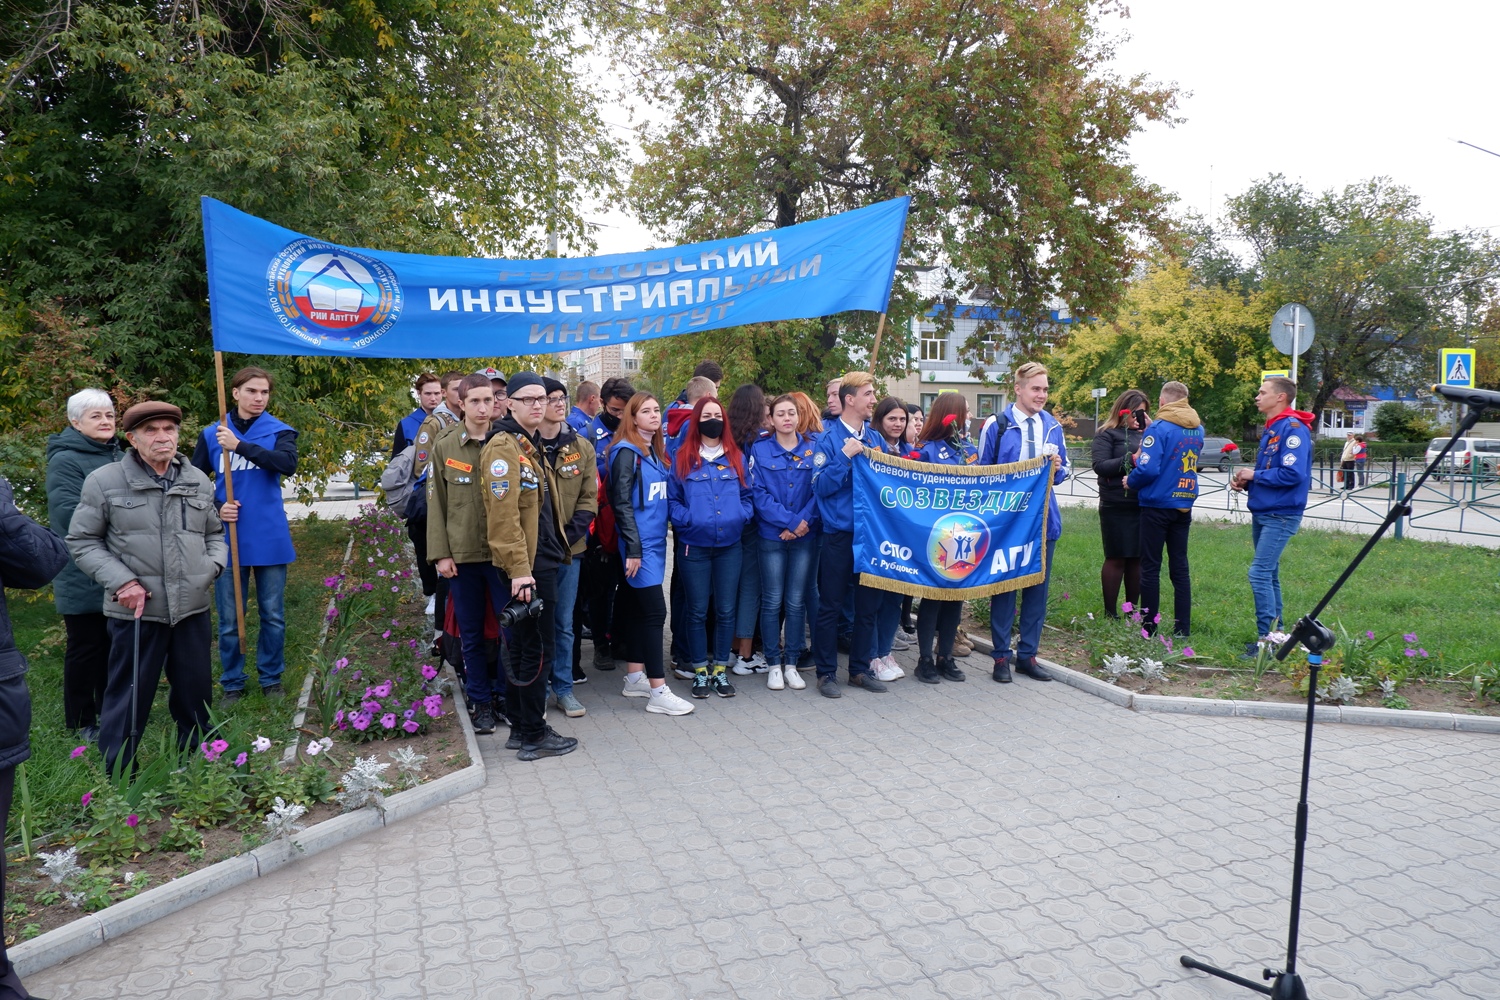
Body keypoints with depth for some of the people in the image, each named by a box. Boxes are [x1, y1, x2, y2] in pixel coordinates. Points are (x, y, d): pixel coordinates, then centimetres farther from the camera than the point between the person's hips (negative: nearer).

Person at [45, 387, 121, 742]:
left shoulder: (118, 457, 13)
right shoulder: (65, 460, -12)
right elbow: (68, 514, -22)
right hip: (84, 577, -7)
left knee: (114, 643, 16)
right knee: (86, 646, 3)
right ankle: (82, 722, 16)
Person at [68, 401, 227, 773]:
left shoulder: (198, 481, 9)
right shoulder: (104, 481, -3)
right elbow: (82, 542, 0)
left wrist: (213, 564, 0)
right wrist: (121, 581, -11)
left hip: (193, 608, 4)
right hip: (136, 611, -4)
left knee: (196, 696, 15)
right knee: (129, 699, 4)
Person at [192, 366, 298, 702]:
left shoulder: (279, 431, 0)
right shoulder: (211, 434, 5)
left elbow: (288, 464, -21)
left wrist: (239, 445, -25)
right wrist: (217, 506, -8)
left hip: (270, 539, -1)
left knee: (273, 616, 9)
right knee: (229, 619, 8)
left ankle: (271, 679, 24)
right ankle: (232, 683, 23)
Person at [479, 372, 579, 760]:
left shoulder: (533, 446, 17)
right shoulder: (503, 448, -14)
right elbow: (503, 515, -22)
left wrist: (559, 544, 19)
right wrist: (519, 569, -24)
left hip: (543, 562, 10)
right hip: (525, 567, -10)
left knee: (522, 648, 16)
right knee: (536, 650, -2)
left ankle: (520, 728, 26)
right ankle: (534, 735, 9)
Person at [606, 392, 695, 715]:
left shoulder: (656, 451, 13)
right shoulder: (627, 452, -11)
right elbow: (622, 503, -15)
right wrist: (633, 548, -18)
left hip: (655, 541, 8)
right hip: (639, 544, -8)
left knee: (637, 609, 14)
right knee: (654, 611, -9)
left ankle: (635, 678, 23)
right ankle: (658, 692, -6)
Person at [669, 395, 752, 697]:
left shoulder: (736, 457, 9)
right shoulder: (683, 458, 3)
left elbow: (746, 494, 13)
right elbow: (672, 499, 2)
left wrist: (743, 516, -6)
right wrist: (687, 520, -13)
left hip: (730, 544, 2)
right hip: (694, 545, -2)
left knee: (726, 610, 6)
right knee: (697, 611, 5)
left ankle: (720, 670, 20)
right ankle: (700, 671, 18)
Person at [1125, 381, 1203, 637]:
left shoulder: (1159, 428, -14)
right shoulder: (1198, 429, 7)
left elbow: (1148, 470, -22)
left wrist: (1130, 481, -2)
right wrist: (1140, 457, 16)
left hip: (1157, 506, -6)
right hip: (1184, 506, 6)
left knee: (1150, 567, 2)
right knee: (1180, 566, 10)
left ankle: (1149, 628, 7)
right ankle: (1183, 629, 13)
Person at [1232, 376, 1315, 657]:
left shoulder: (1293, 428, -14)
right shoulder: (1271, 430, 16)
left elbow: (1293, 473, -24)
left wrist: (1254, 475, -13)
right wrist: (1247, 482, 5)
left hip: (1280, 515, -10)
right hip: (1262, 512, 10)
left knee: (1259, 573, -13)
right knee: (1268, 575, 14)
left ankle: (1267, 638, -8)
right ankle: (1276, 634, 23)